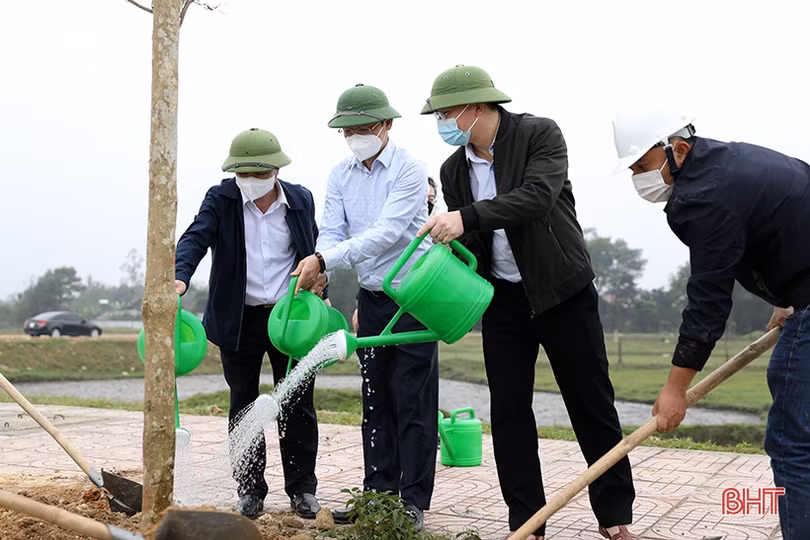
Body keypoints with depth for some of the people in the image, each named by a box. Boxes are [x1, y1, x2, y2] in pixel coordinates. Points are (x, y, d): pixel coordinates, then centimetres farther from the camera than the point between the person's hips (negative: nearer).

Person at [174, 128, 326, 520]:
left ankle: (302, 488, 18)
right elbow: (195, 239, -20)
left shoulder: (301, 200, 1)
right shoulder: (221, 199, -6)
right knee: (243, 407, 9)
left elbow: (313, 250, 14)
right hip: (239, 320, 0)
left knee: (297, 404, 5)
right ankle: (250, 490, 21)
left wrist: (318, 280, -2)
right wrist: (180, 277, -37)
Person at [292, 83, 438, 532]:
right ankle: (379, 493, 20)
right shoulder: (341, 175, 6)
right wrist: (317, 272, -21)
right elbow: (332, 233, 0)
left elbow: (385, 234, -25)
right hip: (371, 296, 6)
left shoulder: (409, 170, -14)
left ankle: (413, 503, 3)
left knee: (413, 402, -4)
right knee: (376, 400, 11)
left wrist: (325, 260, -31)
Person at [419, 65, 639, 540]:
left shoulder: (540, 134, -12)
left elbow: (538, 195, -29)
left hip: (563, 291, -4)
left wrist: (468, 216, -39)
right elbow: (464, 243, 8)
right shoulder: (453, 170, 3)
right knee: (508, 410, 3)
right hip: (503, 298, 4)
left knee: (592, 404, 5)